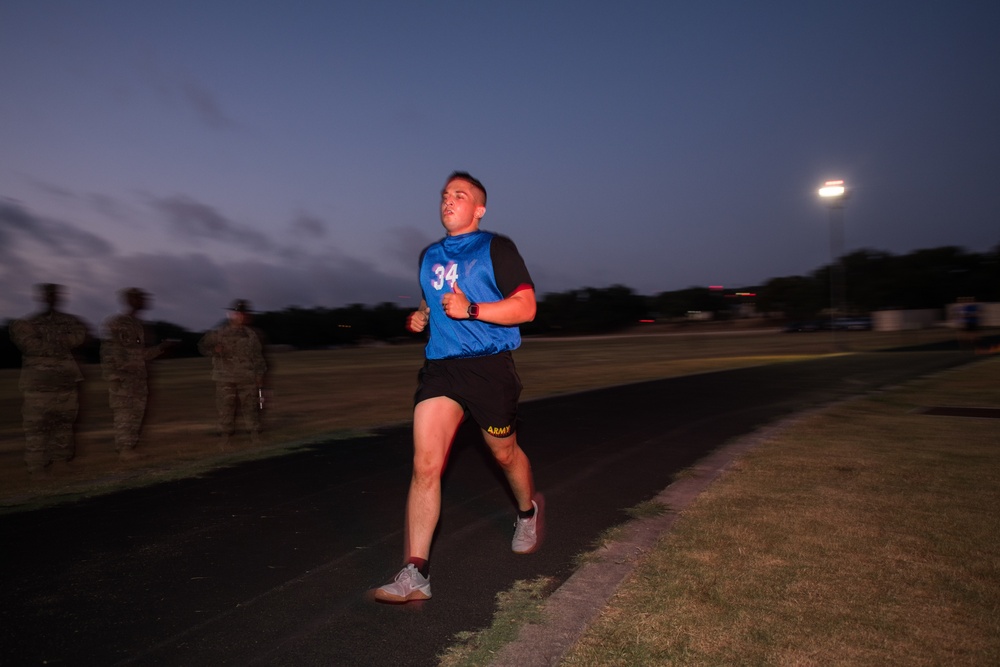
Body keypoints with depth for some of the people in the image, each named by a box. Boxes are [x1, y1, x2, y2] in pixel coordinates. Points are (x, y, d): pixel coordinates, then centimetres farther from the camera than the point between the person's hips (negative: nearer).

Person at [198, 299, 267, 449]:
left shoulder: (253, 335, 8)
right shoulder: (218, 333, 5)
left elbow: (258, 356, 11)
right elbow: (203, 346, 11)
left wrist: (260, 375, 6)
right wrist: (214, 350, -11)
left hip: (248, 379, 0)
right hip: (225, 380, 0)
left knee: (251, 407, 1)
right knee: (225, 408, 2)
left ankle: (255, 434, 9)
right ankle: (225, 437, 10)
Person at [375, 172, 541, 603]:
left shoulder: (496, 248, -3)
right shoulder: (430, 256, 16)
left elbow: (526, 307, -9)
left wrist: (471, 309, -22)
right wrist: (421, 316, 9)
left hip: (488, 367, -4)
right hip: (440, 366, 4)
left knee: (504, 454, 15)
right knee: (424, 465, -9)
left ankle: (528, 511, 48)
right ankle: (416, 573, -7)